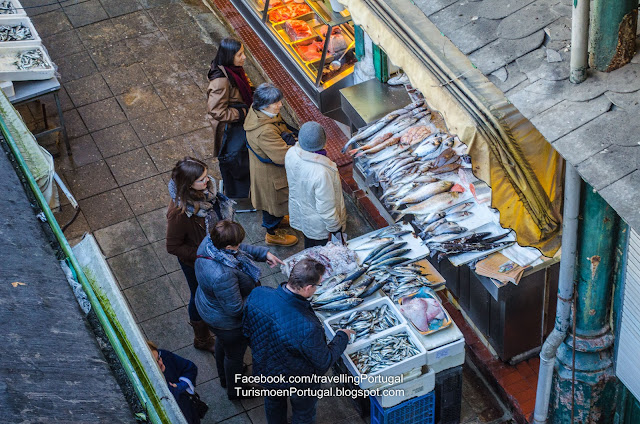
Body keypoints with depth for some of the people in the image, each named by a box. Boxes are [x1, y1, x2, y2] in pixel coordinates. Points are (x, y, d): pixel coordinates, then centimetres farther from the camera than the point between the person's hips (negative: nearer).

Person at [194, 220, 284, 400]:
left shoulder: (210, 242, -22)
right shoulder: (223, 276, -47)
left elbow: (241, 249, 0)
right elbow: (236, 309, -34)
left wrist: (264, 253, -6)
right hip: (227, 321, -8)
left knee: (222, 342, 36)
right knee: (234, 354, 22)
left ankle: (224, 377, 65)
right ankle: (234, 390, 52)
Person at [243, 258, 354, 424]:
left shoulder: (257, 294, -29)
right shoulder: (309, 329, -44)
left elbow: (247, 329, -8)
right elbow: (324, 363, -24)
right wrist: (342, 337, -8)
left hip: (264, 370, 5)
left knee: (273, 400, 37)